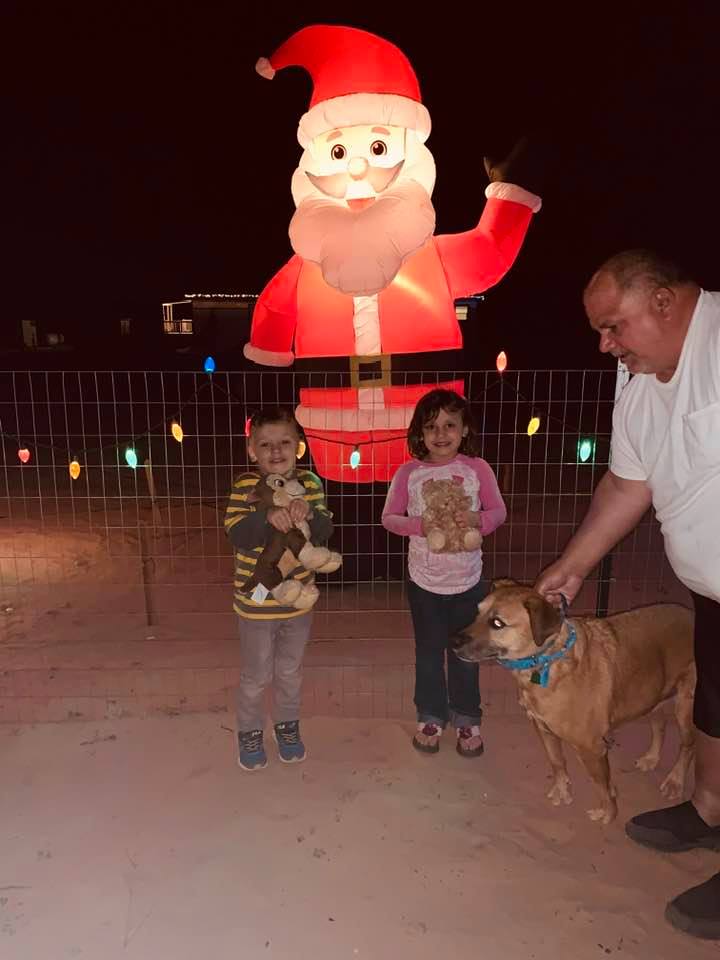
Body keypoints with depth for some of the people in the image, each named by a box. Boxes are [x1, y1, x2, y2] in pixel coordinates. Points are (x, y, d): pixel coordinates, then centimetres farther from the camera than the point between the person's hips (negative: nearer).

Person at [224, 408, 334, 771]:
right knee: (256, 675, 14)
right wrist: (268, 516, -40)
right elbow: (237, 536, -23)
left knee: (290, 671, 22)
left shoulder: (309, 483, -5)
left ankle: (287, 725, 44)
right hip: (257, 601, -3)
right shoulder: (245, 486, -14)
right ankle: (249, 732, 37)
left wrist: (309, 513, -32)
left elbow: (325, 532, -11)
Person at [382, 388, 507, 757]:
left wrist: (476, 519, -21)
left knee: (466, 652, 15)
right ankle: (430, 716, 35)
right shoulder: (409, 473, -7)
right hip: (424, 581, 0)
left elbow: (498, 512, -1)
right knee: (428, 653, 16)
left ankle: (467, 719, 36)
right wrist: (419, 525, -20)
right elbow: (389, 517, -3)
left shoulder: (477, 469, -7)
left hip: (468, 580, 0)